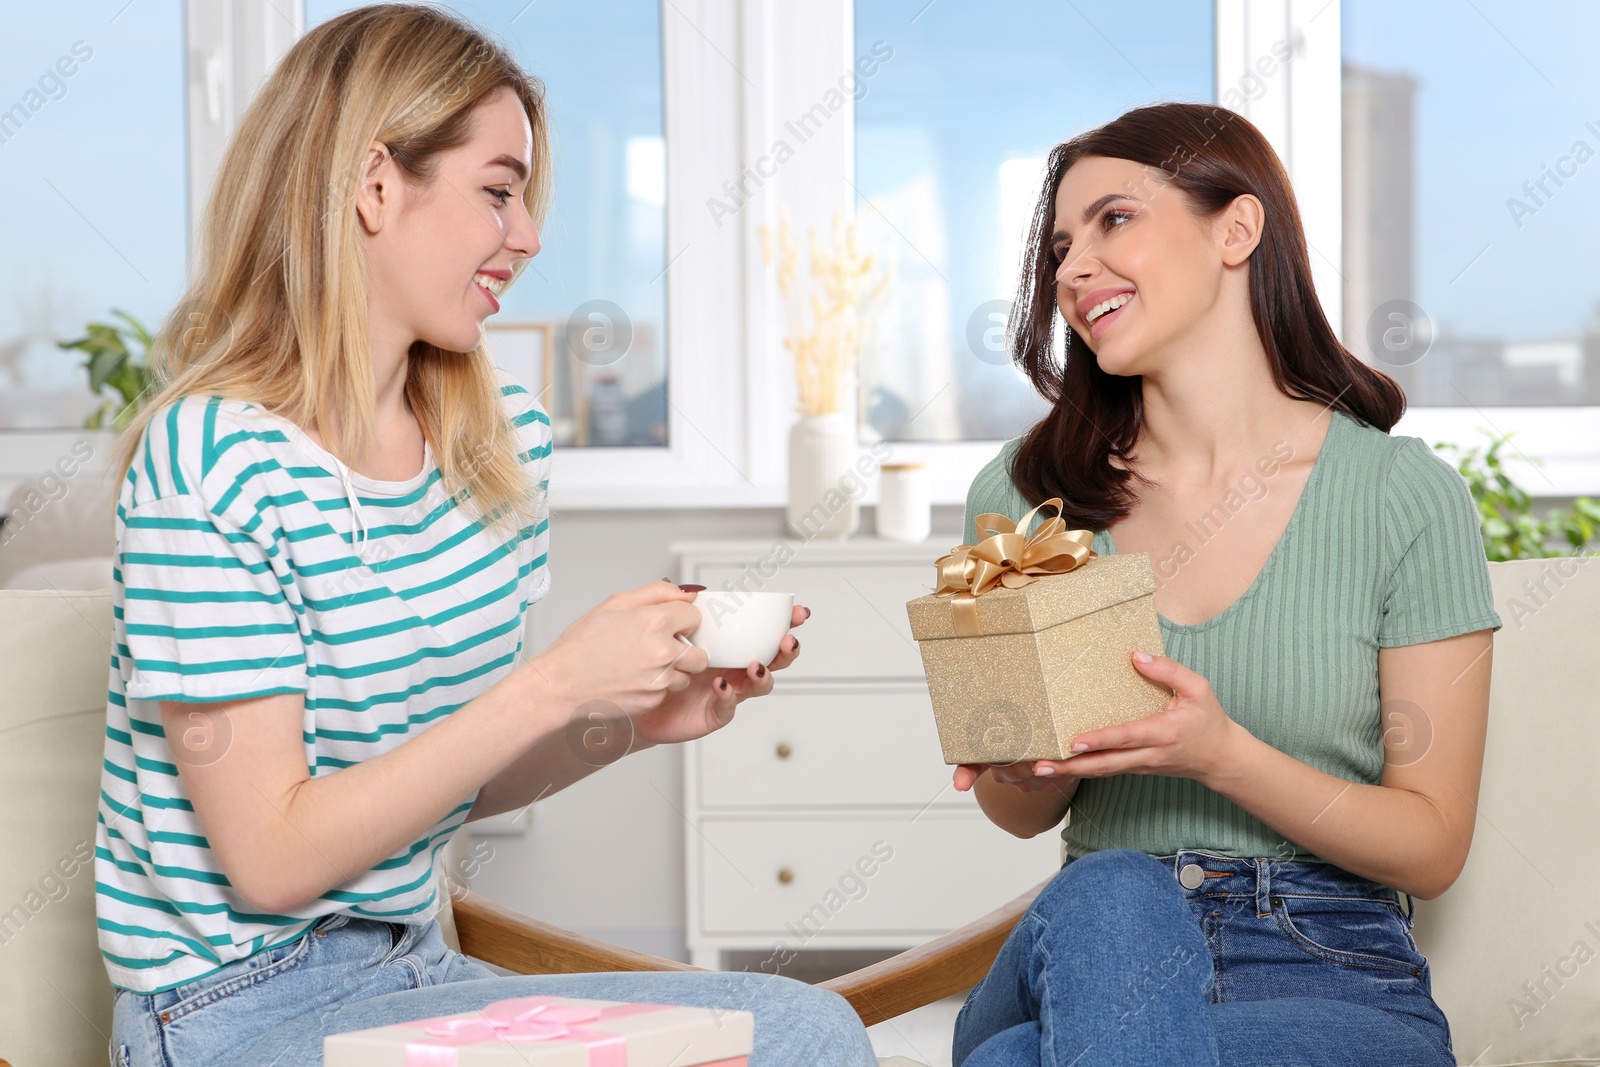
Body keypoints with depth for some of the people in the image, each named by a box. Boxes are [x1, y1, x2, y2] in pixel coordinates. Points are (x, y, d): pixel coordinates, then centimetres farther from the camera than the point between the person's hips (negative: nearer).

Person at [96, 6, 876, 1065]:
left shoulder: (507, 440, 5)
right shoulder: (212, 459, -18)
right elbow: (272, 856, -19)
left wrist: (633, 719, -7)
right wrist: (557, 685, -23)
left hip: (409, 969, 7)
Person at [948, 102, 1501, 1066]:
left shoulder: (1407, 497, -4)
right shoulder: (1024, 494, 5)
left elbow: (1433, 848, -2)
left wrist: (1224, 757, -18)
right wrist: (1032, 770, -11)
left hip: (1332, 975, -3)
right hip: (1090, 949, 4)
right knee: (1105, 902, -34)